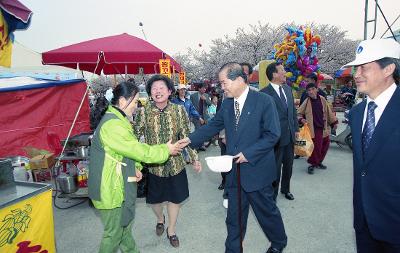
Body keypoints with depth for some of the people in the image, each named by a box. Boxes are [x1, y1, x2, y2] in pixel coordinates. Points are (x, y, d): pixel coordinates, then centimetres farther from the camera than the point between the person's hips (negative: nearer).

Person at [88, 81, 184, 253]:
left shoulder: (116, 118, 9)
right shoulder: (112, 124, -26)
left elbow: (128, 148, 15)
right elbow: (138, 149, -24)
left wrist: (135, 167, 1)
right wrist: (166, 150, -12)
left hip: (119, 183, 10)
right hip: (111, 187, -10)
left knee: (124, 224, 24)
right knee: (114, 232, 8)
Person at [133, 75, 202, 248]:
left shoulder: (179, 110, -7)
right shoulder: (143, 112, -11)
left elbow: (186, 137, -1)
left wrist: (194, 158, -2)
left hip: (176, 163, 1)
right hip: (153, 165, 0)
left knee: (175, 198, 14)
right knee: (155, 199, 18)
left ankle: (171, 230, 40)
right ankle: (160, 219, 52)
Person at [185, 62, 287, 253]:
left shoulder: (264, 101, -13)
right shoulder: (226, 104, 3)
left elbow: (273, 134, -15)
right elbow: (213, 126, 8)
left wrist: (248, 153, -20)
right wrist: (191, 139, -4)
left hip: (257, 170, -4)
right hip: (234, 171, 5)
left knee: (267, 211, 17)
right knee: (234, 217, 16)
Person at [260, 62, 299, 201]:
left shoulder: (288, 88, 8)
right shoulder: (265, 93, -16)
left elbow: (293, 110, 14)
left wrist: (296, 129, 11)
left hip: (290, 135, 7)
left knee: (289, 165, 20)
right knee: (275, 167, 5)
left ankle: (285, 189, 41)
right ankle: (273, 194, 24)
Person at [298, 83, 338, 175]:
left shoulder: (322, 99, 2)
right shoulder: (306, 102, -8)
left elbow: (328, 111, 11)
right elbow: (299, 113, 0)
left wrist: (334, 122, 12)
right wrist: (301, 119, -19)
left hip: (324, 128, 5)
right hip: (314, 128, -5)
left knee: (325, 145, 13)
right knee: (316, 146, -8)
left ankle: (318, 162, 31)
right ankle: (312, 164, 9)